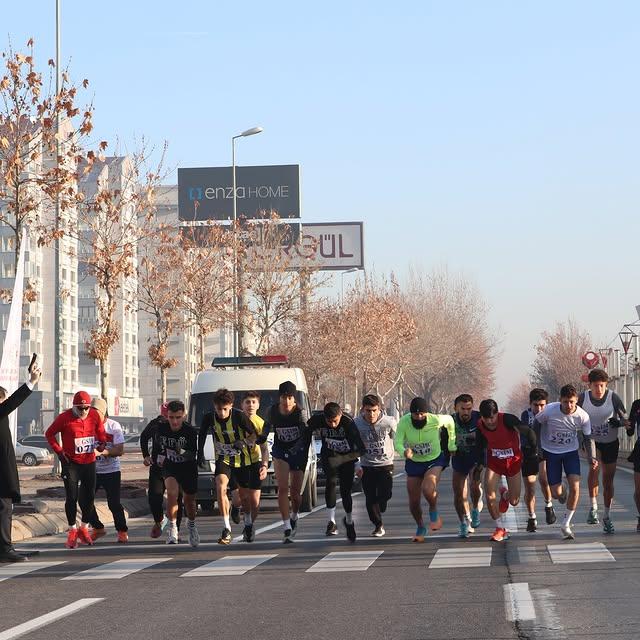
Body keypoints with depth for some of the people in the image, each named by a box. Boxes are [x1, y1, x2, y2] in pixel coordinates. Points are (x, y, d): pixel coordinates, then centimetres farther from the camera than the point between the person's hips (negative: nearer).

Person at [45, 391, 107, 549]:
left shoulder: (95, 416, -2)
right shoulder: (64, 417, -12)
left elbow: (101, 432, 16)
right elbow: (49, 434, 0)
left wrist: (101, 443, -4)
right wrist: (59, 450, -8)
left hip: (89, 462, 3)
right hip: (71, 463, -3)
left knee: (89, 496, 6)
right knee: (72, 497, -5)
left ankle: (84, 528, 22)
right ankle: (72, 531, 4)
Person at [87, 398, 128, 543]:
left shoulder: (114, 426, -10)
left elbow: (120, 450, -16)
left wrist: (102, 452, -29)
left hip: (111, 471, -3)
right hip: (92, 470, 3)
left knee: (114, 503, -3)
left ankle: (122, 531, 16)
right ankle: (97, 527, 17)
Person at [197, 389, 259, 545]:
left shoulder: (239, 416, -23)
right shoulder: (209, 418, -15)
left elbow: (255, 434, -13)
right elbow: (202, 434, 6)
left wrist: (244, 442, -31)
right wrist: (200, 453, 5)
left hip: (243, 460, -1)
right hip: (223, 459, 1)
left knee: (244, 494, 11)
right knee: (221, 488, -23)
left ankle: (248, 524, 39)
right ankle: (226, 529, -21)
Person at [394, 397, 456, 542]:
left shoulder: (436, 420, -23)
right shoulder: (404, 422, -22)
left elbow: (449, 421, -1)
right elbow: (397, 442, -26)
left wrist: (451, 444, 5)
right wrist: (404, 452, -49)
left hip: (434, 461, -2)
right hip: (413, 463, 2)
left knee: (428, 489, -30)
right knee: (413, 502, 6)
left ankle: (434, 512, 3)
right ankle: (421, 528, 34)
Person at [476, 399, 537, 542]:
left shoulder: (507, 419, -29)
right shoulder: (480, 425, -16)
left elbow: (528, 432, -22)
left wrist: (533, 451, -13)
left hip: (513, 460, -2)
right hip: (494, 461, 2)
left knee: (514, 501, 3)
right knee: (490, 497, -13)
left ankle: (505, 495, 42)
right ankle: (501, 529, 6)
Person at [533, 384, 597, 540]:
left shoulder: (582, 416, -19)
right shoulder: (549, 410, -23)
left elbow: (588, 438, -6)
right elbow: (536, 424, -3)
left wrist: (592, 457, -22)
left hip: (571, 452, 1)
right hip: (550, 452, -1)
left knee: (575, 487, -17)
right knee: (556, 493, -2)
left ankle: (566, 525, -1)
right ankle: (562, 491, 40)